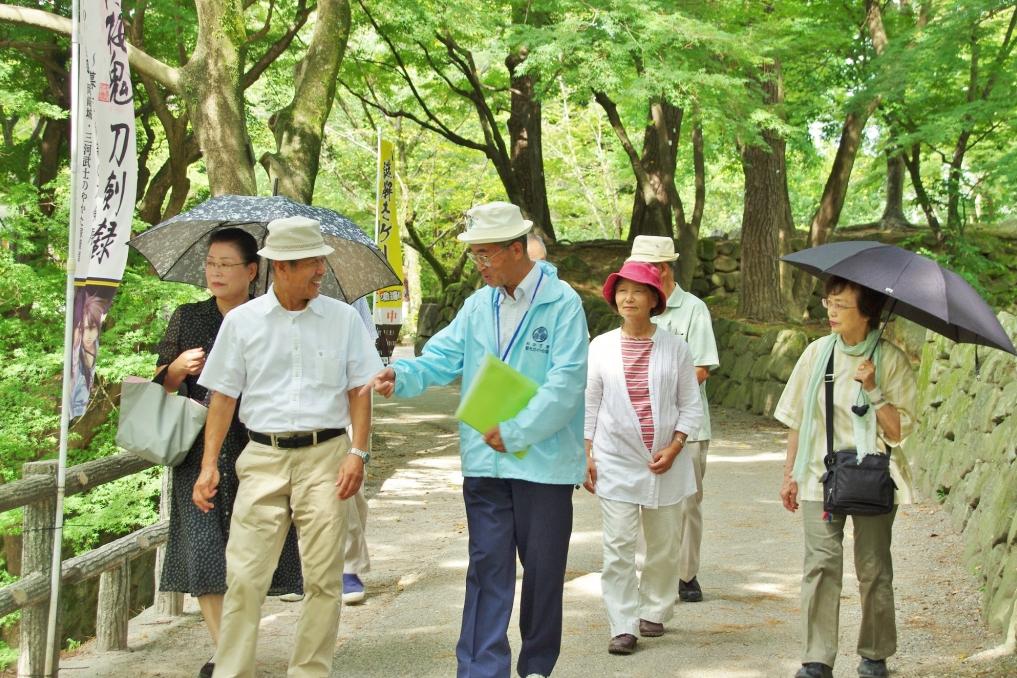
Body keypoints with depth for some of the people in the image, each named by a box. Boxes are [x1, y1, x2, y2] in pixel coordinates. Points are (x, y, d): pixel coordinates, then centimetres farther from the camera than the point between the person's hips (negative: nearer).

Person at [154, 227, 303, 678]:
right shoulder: (187, 318, 10)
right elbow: (161, 385, 13)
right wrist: (180, 368, -7)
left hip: (253, 450, -1)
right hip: (200, 451, 1)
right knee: (203, 547, -7)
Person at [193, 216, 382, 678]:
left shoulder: (343, 318, 6)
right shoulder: (242, 321, 5)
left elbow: (359, 390, 7)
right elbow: (223, 396, 8)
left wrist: (357, 452, -4)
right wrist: (209, 464, 2)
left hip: (325, 456, 0)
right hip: (264, 458, 0)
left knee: (323, 578, 0)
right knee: (244, 576, -4)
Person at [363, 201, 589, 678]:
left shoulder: (561, 303, -8)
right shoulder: (477, 305, 10)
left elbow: (567, 381, -15)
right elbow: (441, 358, 6)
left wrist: (516, 432, -18)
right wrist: (401, 376, -14)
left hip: (543, 459, -4)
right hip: (484, 459, 4)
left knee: (542, 570, 8)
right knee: (487, 567, 3)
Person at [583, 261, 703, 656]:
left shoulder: (675, 348, -1)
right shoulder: (601, 347, 2)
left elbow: (690, 405, 3)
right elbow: (589, 404, 7)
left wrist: (674, 447, -10)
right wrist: (586, 455, 3)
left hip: (664, 463, 0)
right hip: (616, 462, 0)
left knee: (663, 545, 10)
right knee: (618, 547, -5)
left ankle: (654, 612, 27)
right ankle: (623, 627, -1)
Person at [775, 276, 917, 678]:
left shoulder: (890, 360, -4)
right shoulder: (817, 353, 4)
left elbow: (898, 431, -9)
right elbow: (796, 419, 10)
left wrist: (872, 389, -20)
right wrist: (790, 473, 8)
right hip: (820, 477, 2)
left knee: (873, 568, 5)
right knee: (821, 563, -8)